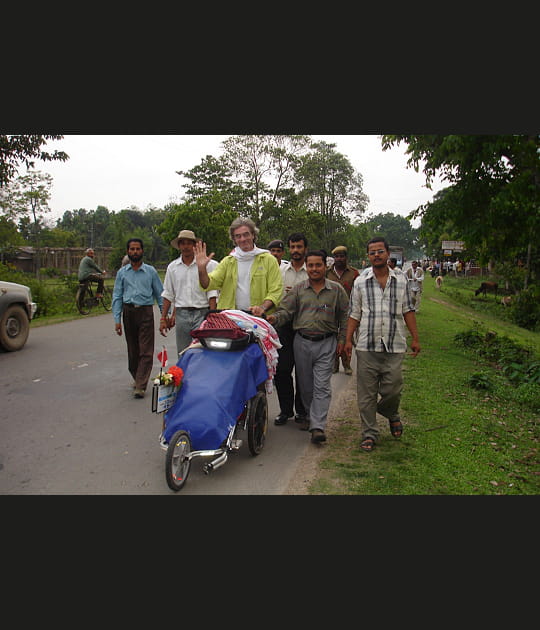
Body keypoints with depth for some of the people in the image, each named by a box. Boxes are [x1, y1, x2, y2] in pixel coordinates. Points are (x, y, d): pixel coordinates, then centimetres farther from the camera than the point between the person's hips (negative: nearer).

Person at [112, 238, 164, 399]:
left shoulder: (150, 271, 5)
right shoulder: (122, 272, 9)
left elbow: (160, 294, 6)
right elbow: (117, 297, 7)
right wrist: (117, 320, -1)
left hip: (146, 313, -2)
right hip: (128, 312, 2)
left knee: (146, 351, -8)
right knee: (132, 350, 11)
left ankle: (140, 386, -6)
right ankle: (136, 378, 30)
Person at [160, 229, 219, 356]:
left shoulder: (207, 264, -1)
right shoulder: (172, 267, 11)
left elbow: (212, 293, -2)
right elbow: (168, 295, 15)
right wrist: (163, 318, 12)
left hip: (202, 314, -3)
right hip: (181, 314, 4)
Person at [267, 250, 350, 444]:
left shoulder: (336, 290, 4)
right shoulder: (298, 289, 6)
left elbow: (344, 316, 8)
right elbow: (285, 310, -2)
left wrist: (342, 339, 2)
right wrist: (274, 318, -23)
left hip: (326, 343, -2)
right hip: (302, 342, 2)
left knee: (322, 386, -7)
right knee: (305, 385, 12)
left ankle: (318, 426, -6)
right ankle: (311, 415, 32)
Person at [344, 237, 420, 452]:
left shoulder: (401, 281, 8)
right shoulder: (360, 282, 6)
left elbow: (408, 311, 10)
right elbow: (354, 314, 7)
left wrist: (415, 338, 5)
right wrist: (348, 340, 0)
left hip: (394, 346, 0)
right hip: (367, 346, 0)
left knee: (393, 389, 2)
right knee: (366, 393, 3)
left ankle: (392, 415, 36)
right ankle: (369, 433, 17)